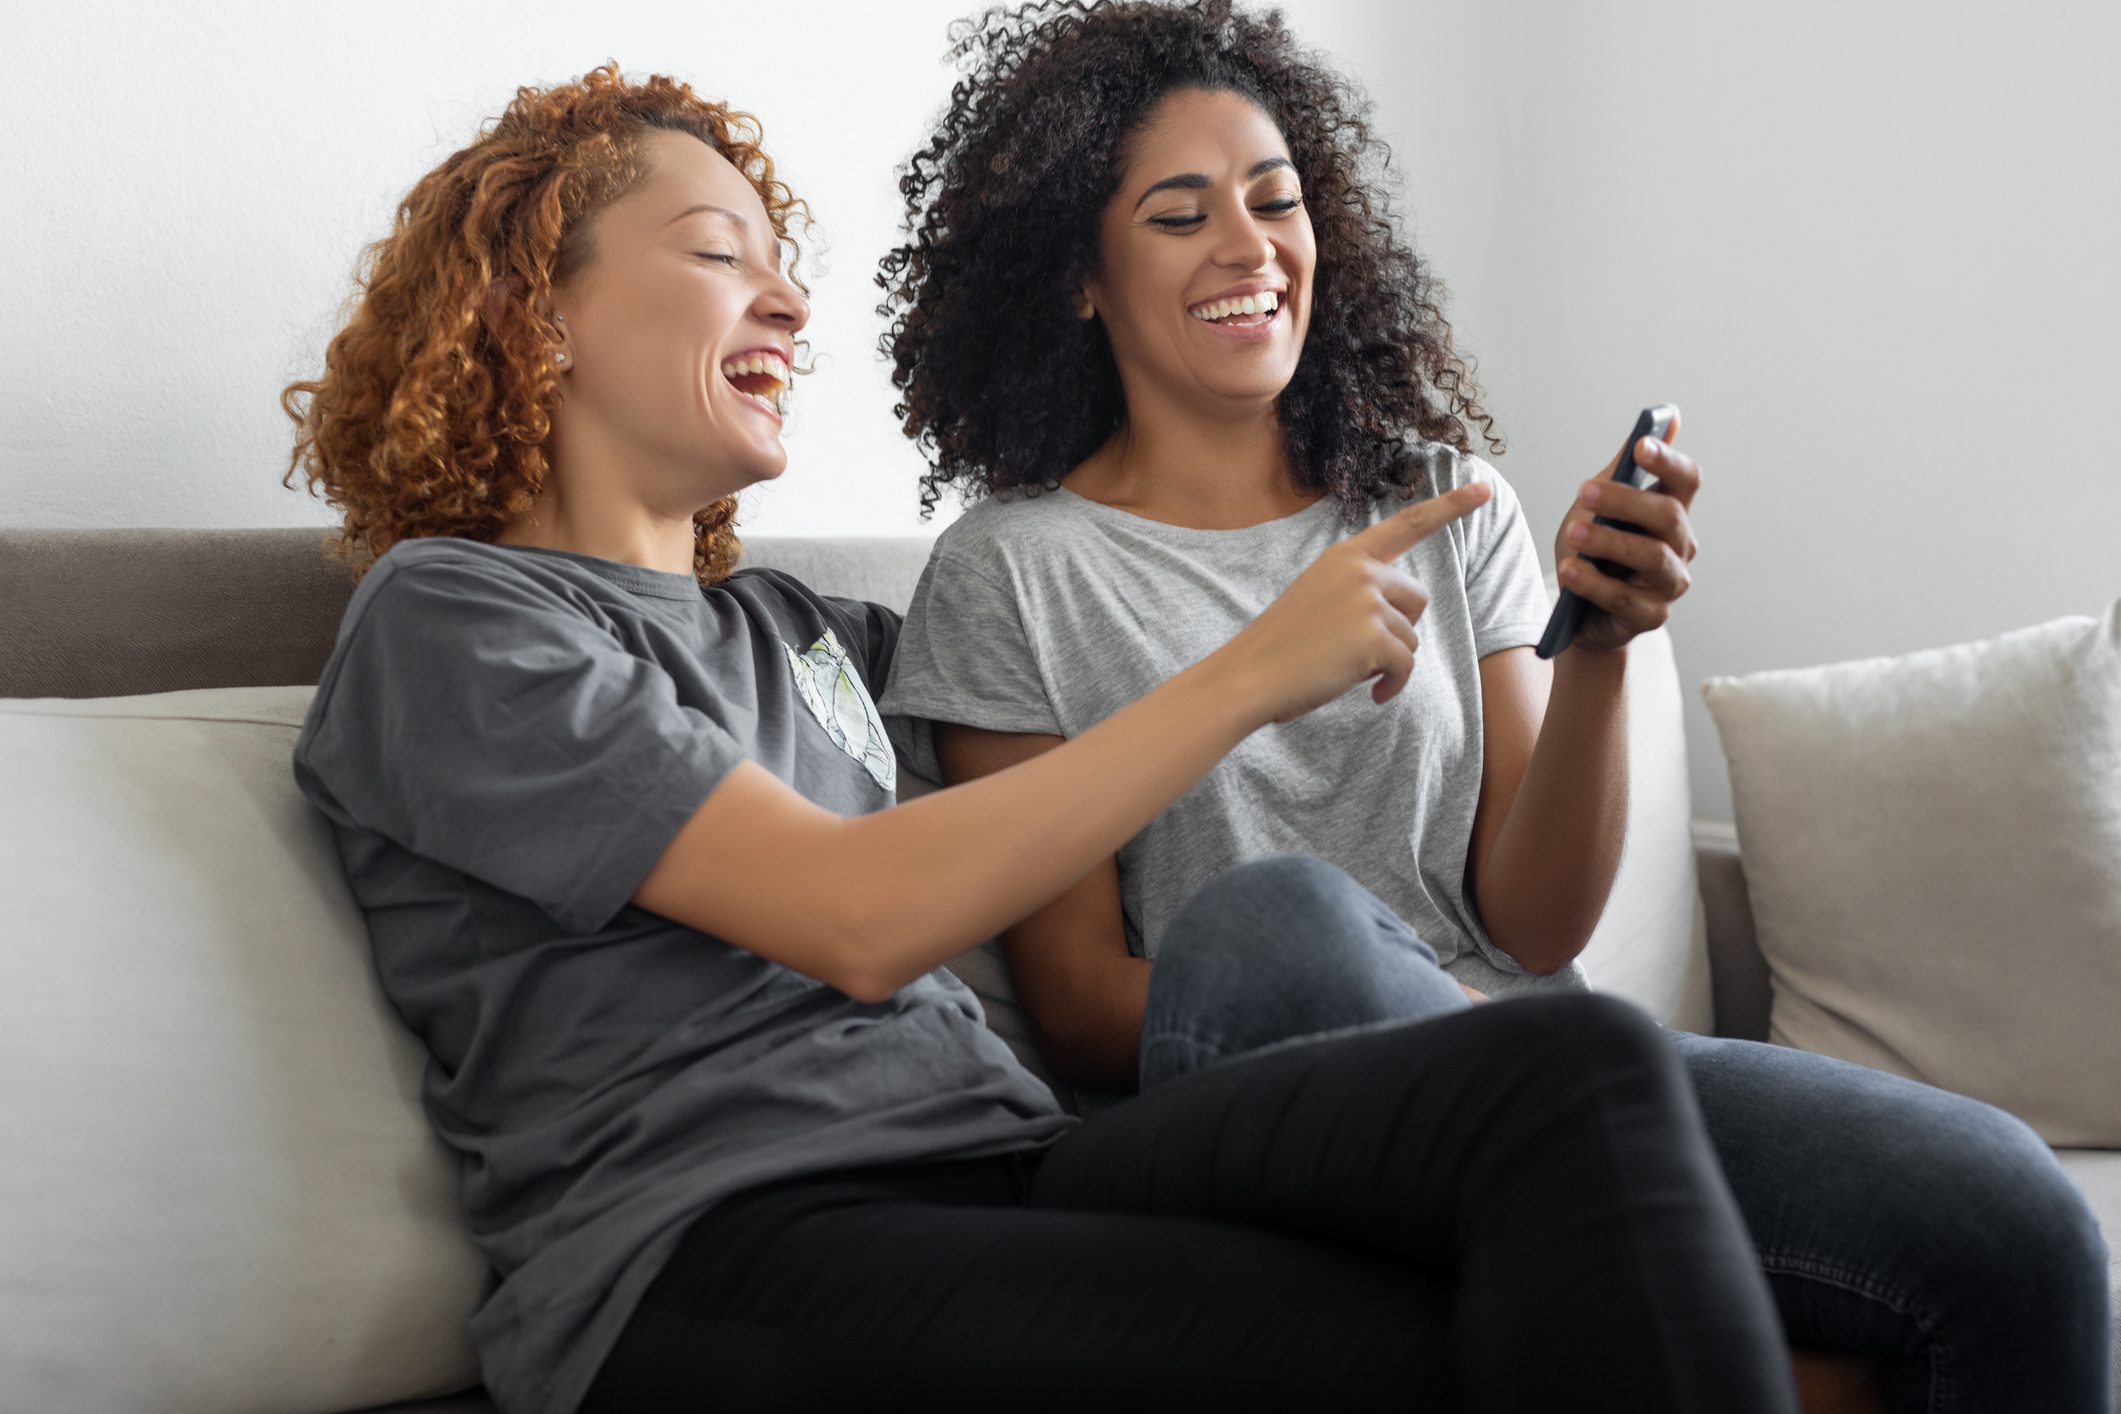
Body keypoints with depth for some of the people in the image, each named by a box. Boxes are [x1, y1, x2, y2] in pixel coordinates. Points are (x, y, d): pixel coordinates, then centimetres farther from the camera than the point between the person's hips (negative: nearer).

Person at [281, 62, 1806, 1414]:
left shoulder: (788, 627, 26)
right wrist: (1251, 671, -6)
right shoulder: (444, 616, 3)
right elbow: (862, 919, -9)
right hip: (721, 1247, -7)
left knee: (1580, 1069, -21)